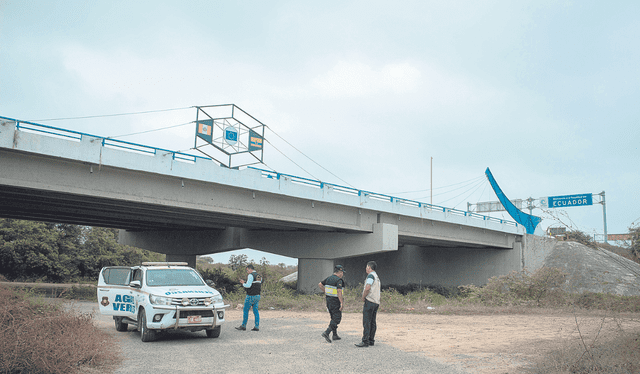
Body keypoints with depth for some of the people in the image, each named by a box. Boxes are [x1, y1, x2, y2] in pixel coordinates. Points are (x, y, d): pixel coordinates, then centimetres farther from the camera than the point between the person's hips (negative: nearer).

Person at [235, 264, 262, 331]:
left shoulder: (251, 275, -13)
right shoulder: (259, 276, 14)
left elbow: (248, 285, -21)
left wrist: (243, 283, -1)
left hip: (251, 296, -8)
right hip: (257, 296, 8)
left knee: (245, 311, 3)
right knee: (255, 311, 7)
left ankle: (243, 326, 9)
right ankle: (257, 326, 4)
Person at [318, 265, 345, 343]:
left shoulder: (328, 278, 7)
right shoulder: (339, 280, -17)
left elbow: (320, 284, 13)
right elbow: (339, 292, -26)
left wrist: (325, 292, 19)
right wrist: (342, 302, -26)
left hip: (328, 300, 8)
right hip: (336, 302, -8)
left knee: (334, 318, 18)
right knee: (337, 319, -2)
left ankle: (335, 335, 22)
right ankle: (326, 333, -15)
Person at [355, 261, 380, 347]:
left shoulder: (371, 275, -9)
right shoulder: (377, 277, 22)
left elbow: (367, 288, -20)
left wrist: (363, 297, -7)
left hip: (370, 301, -10)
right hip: (376, 302, 10)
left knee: (366, 322, -10)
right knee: (372, 322, 10)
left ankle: (365, 341, -12)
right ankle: (371, 340, 11)